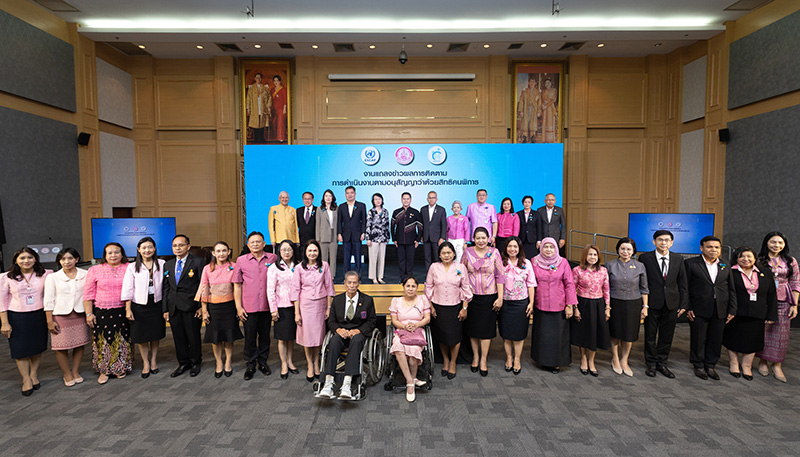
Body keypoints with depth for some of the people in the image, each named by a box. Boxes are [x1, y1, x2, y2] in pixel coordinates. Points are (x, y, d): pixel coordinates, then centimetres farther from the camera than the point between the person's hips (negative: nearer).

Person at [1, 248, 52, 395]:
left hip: (38, 316, 1)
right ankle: (26, 380, 17)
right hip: (16, 317, -1)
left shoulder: (45, 275, -3)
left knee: (37, 346, 12)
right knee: (20, 349, 4)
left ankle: (34, 374, 30)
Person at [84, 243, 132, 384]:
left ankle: (121, 368, 23)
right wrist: (89, 314, -1)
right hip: (102, 313, 0)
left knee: (122, 341, 7)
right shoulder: (95, 270, 3)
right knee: (102, 341, 3)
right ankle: (104, 370, 19)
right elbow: (88, 294, 4)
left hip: (123, 312, 0)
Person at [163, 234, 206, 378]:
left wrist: (201, 306, -11)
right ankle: (183, 364, 29)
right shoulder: (168, 265, 12)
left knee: (193, 337, 5)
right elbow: (166, 288, 13)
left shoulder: (198, 262, -5)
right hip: (174, 308, 5)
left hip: (191, 308, -5)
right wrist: (165, 309, 9)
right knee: (178, 338, 13)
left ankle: (195, 363, 24)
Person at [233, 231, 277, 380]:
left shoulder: (272, 258, 1)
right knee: (250, 337, 6)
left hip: (267, 305, 1)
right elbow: (237, 285, 3)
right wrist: (239, 307, -1)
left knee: (265, 336, 12)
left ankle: (263, 362, 29)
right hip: (249, 307, -1)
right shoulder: (241, 260, 0)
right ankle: (250, 365, 23)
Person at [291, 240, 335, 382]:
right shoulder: (299, 268, -4)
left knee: (319, 333, 8)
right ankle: (310, 366, 19)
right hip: (305, 304, -1)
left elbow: (329, 286, 3)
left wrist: (329, 307, 1)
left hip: (321, 303, 1)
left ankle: (316, 363, 25)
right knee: (307, 334, 3)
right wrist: (297, 313, -5)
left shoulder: (324, 265, -1)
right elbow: (295, 290, -3)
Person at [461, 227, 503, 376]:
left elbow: (499, 276, -1)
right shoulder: (468, 252, 0)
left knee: (486, 328, 3)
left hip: (489, 297, -1)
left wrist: (500, 297, -5)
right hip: (471, 296, 1)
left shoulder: (494, 253, -1)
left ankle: (483, 360, 16)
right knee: (472, 327, 8)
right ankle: (475, 356, 26)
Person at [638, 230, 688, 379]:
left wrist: (684, 304, 4)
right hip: (652, 304, -3)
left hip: (671, 304, 3)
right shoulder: (645, 258, -5)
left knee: (666, 336, 12)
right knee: (650, 336, 7)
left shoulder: (678, 259, 5)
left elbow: (682, 283, 8)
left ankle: (661, 363, 27)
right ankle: (651, 364, 22)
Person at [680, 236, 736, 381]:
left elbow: (731, 290, 13)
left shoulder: (725, 267, 10)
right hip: (699, 310, -4)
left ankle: (710, 366, 26)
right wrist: (686, 307, -9)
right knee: (698, 339, 5)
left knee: (716, 340, 10)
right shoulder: (691, 264, -2)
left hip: (720, 311, 4)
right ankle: (698, 366, 21)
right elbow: (685, 287, -4)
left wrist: (732, 310, 7)